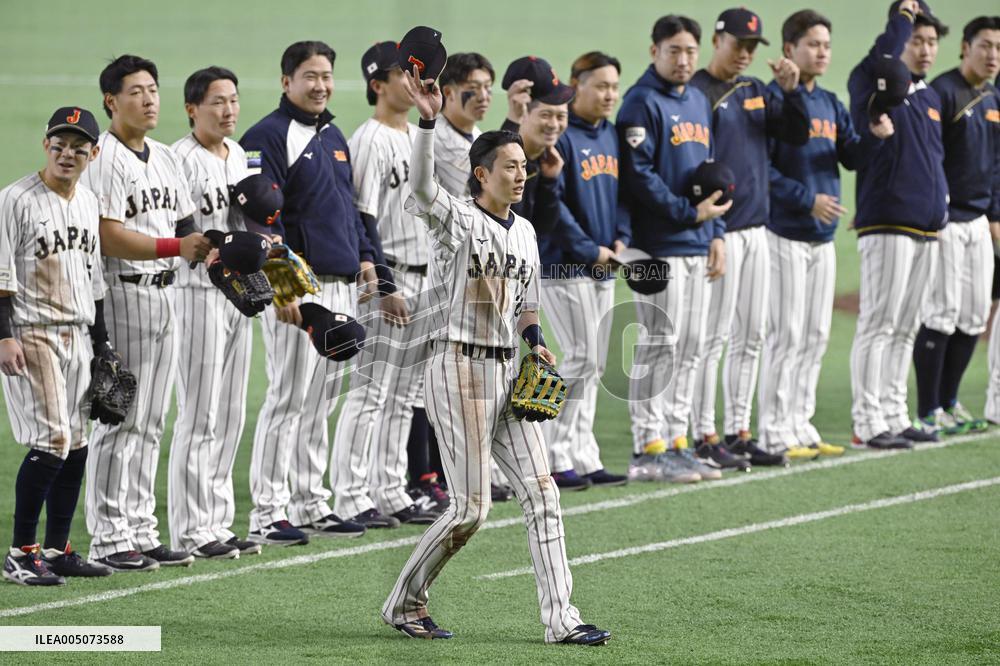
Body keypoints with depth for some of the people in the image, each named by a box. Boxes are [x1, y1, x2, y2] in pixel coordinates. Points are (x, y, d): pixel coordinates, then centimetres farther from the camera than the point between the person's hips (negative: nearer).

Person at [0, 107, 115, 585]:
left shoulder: (89, 204, 13)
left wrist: (101, 344, 19)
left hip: (77, 337, 7)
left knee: (77, 445, 7)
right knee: (50, 442, -13)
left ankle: (57, 549, 16)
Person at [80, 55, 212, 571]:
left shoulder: (165, 158, 17)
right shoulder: (104, 158, -11)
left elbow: (184, 226, 20)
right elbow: (109, 237, -19)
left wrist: (204, 250, -1)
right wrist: (175, 247, -25)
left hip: (164, 295, 9)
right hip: (120, 295, -9)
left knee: (150, 424, 11)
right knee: (119, 419, -7)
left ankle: (141, 533, 16)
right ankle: (109, 538, -4)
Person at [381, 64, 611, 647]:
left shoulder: (524, 231, 14)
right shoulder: (457, 221, -8)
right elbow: (421, 188, -29)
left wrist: (536, 341, 2)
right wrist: (428, 120, -40)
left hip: (509, 371, 7)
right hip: (460, 366, -7)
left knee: (541, 493, -1)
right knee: (471, 508, -7)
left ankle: (560, 618, -2)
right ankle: (404, 602, 11)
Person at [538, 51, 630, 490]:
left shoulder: (611, 135, 13)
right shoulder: (560, 136, -13)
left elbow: (623, 191, 19)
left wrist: (621, 238, 2)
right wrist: (588, 249, -16)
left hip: (602, 266, 8)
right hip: (564, 265, -8)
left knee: (594, 363, 9)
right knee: (581, 358, -10)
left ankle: (582, 458, 14)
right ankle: (554, 459, -4)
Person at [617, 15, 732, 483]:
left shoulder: (699, 102, 16)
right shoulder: (642, 103, -9)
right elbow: (638, 175, -17)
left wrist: (716, 232, 12)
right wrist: (689, 213, -16)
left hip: (697, 245, 8)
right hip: (659, 245, -8)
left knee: (690, 348, 10)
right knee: (659, 346, -7)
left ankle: (676, 442, 16)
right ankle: (648, 450, -4)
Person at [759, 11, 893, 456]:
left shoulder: (830, 104, 15)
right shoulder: (773, 98, -10)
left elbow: (851, 157, 13)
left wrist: (876, 136, -7)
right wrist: (806, 199, -19)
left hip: (823, 236, 8)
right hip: (786, 233, -8)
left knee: (816, 336, 10)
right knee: (786, 335, -7)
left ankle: (800, 425, 17)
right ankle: (774, 433, -3)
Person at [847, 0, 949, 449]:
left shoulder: (930, 97, 19)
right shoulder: (872, 84, -6)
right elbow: (883, 57, -29)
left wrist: (941, 203, 15)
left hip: (927, 227, 8)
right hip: (888, 225, -8)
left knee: (905, 329, 12)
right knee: (879, 324, -9)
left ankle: (894, 417, 18)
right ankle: (867, 424, -9)